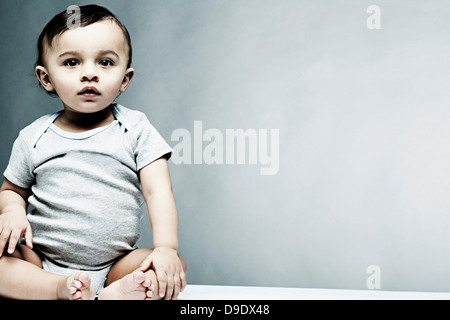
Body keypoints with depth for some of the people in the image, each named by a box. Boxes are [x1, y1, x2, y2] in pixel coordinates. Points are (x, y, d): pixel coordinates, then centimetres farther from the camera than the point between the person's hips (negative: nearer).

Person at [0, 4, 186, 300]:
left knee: (176, 268, -23)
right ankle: (62, 289, -32)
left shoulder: (136, 128, -1)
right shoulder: (33, 137, 4)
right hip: (40, 262, 1)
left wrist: (166, 248, -24)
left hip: (113, 265, -1)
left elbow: (158, 191, -8)